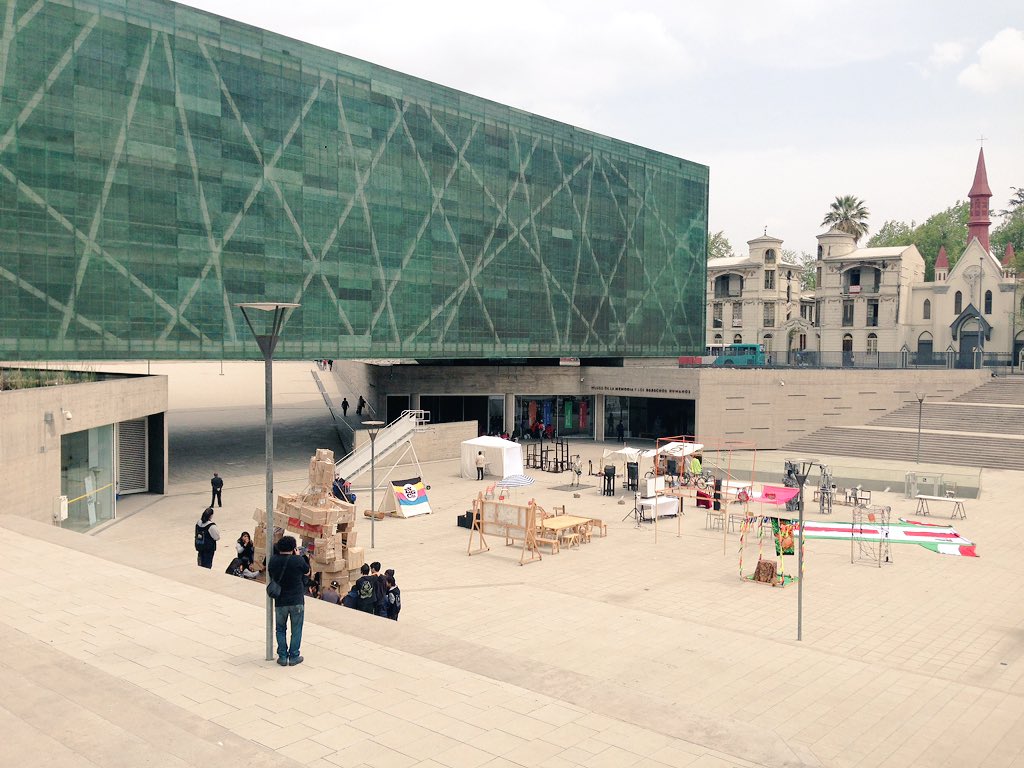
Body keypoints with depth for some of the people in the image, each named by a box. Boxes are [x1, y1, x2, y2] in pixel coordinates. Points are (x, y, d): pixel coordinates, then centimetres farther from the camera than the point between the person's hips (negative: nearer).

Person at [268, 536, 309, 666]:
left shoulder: (273, 560, -7)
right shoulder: (298, 560, -14)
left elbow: (269, 572, 12)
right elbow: (307, 572, 3)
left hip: (280, 601, 2)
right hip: (297, 601, -2)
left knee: (280, 629, 17)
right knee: (296, 630, 10)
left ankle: (282, 656, 17)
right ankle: (294, 657, 13)